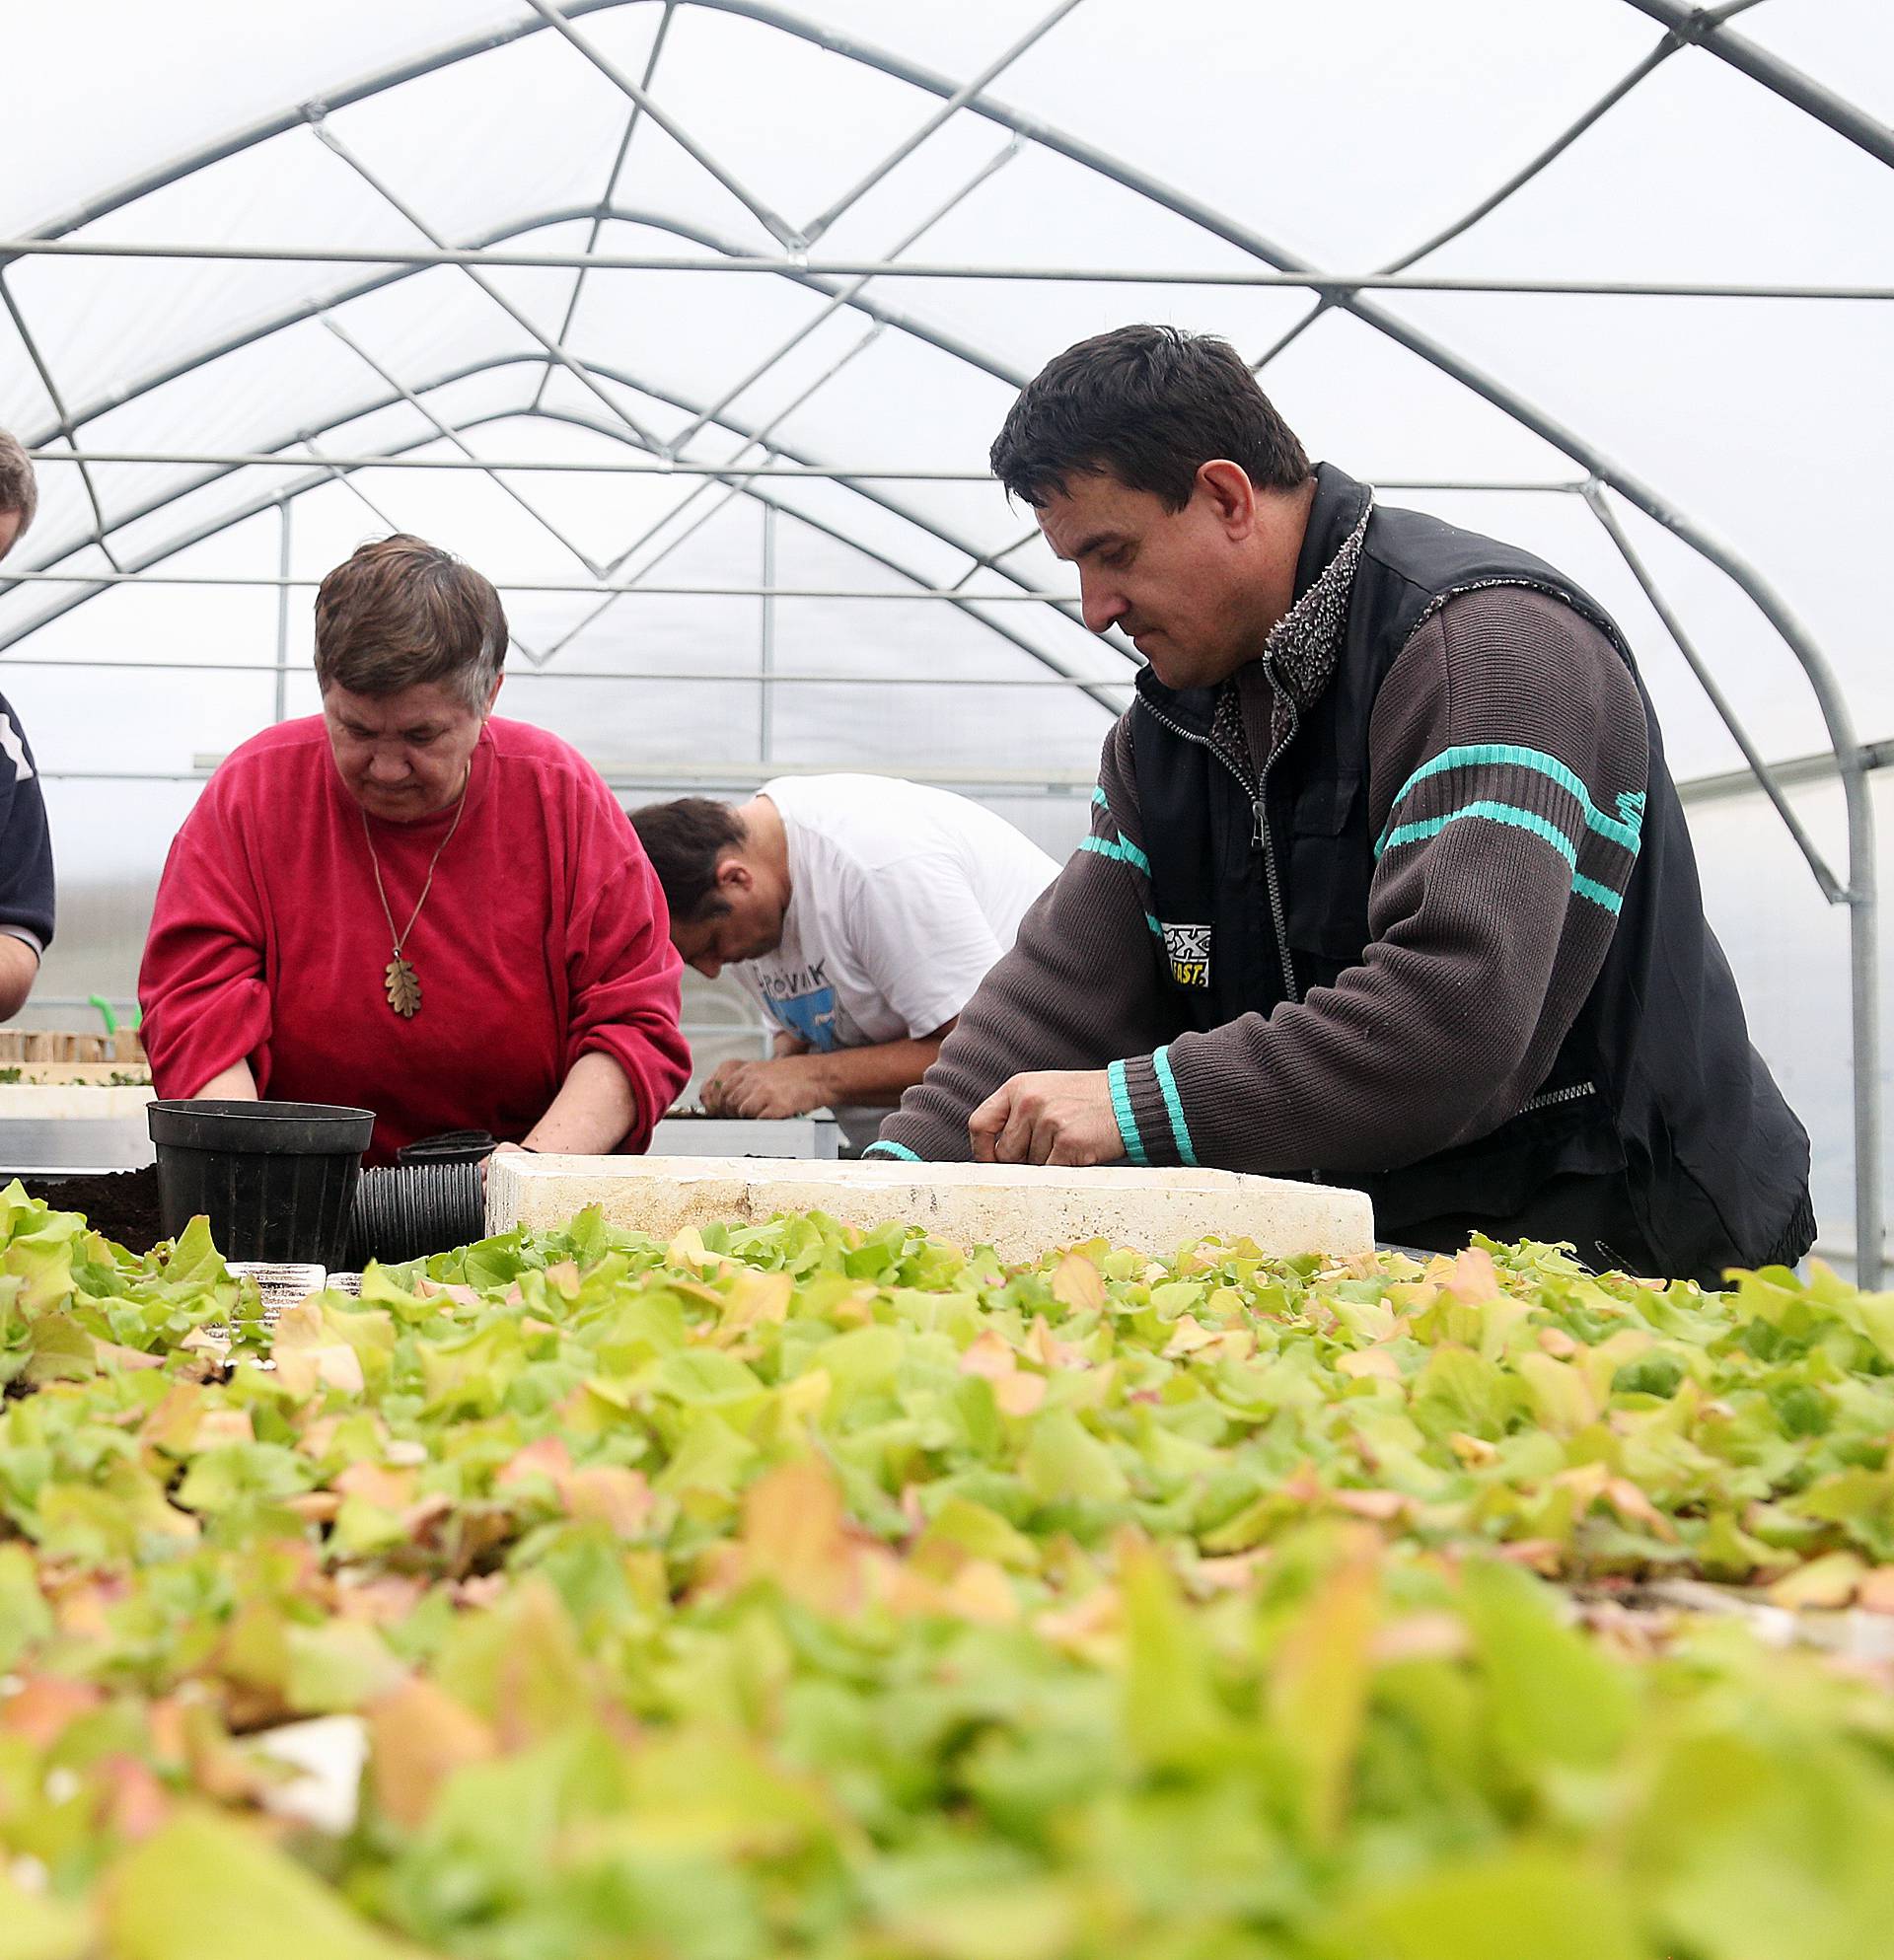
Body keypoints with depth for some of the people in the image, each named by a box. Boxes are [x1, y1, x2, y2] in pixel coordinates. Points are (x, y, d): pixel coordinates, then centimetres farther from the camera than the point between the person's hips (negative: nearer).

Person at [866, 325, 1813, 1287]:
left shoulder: (1491, 642, -18)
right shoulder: (1165, 727, 11)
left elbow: (1458, 1013, -30)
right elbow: (1064, 984, 5)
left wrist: (1140, 1103, -28)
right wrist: (907, 1165, -11)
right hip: (1372, 1243, 7)